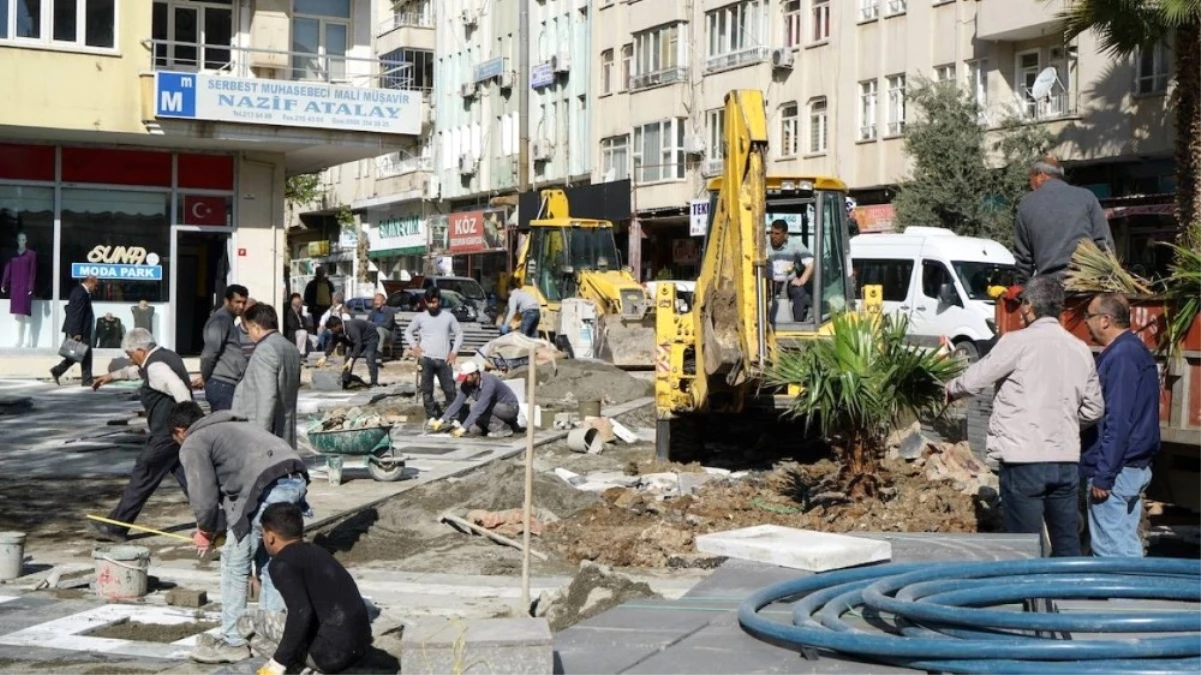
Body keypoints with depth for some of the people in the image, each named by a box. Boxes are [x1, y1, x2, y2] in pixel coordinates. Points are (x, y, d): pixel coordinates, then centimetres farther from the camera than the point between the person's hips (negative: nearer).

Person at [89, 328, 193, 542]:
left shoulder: (156, 366, -18)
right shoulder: (165, 356, 14)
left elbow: (180, 391, -29)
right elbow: (138, 370, 34)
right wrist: (112, 375, 42)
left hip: (167, 433, -9)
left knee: (142, 477, 0)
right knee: (187, 476, 9)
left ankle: (116, 528, 9)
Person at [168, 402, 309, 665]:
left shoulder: (193, 444, 11)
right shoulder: (232, 427, 36)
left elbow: (204, 496, 2)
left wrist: (206, 530, 20)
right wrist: (218, 526, 31)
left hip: (268, 488, -8)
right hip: (296, 479, 8)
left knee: (234, 565, 7)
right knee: (270, 561, 23)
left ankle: (233, 642, 14)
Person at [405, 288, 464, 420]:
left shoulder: (448, 317, 6)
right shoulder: (420, 317, 5)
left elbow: (459, 334, 12)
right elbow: (408, 332, 16)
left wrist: (454, 351, 1)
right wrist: (414, 346, 2)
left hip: (444, 360, 0)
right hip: (426, 359, 0)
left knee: (450, 389, -1)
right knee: (427, 390, 0)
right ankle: (432, 417, 6)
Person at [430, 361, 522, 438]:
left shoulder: (488, 383, -33)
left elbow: (480, 408, -40)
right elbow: (458, 402, -10)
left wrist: (463, 428, -42)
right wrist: (441, 420, -20)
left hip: (509, 407, -8)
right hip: (496, 408, 8)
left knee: (474, 407, -27)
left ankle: (504, 428, -12)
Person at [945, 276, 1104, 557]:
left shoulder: (1018, 342, -8)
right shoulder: (1080, 350, 8)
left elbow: (975, 379, -3)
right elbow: (1094, 409, 13)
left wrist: (951, 389, 17)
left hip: (1025, 460, -5)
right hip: (1067, 460, 5)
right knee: (1068, 544, 12)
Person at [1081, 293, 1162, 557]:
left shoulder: (1120, 357, -17)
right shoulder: (1136, 350, 15)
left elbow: (1118, 421, -22)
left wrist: (1103, 476, -21)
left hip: (1117, 469, -10)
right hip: (1135, 466, 10)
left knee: (1111, 550, -6)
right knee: (1127, 547, 14)